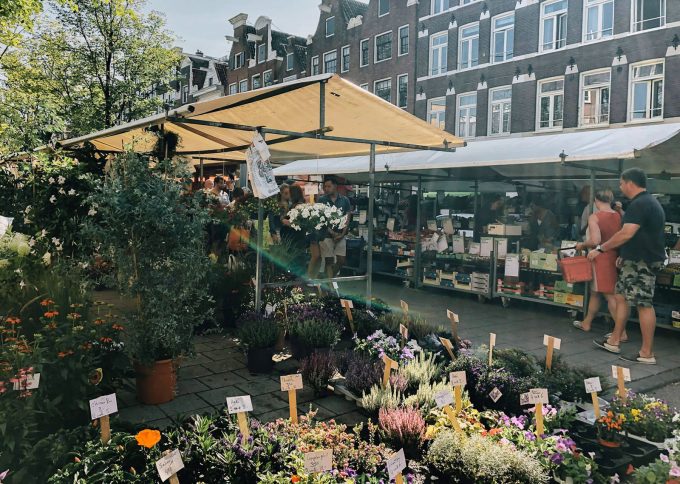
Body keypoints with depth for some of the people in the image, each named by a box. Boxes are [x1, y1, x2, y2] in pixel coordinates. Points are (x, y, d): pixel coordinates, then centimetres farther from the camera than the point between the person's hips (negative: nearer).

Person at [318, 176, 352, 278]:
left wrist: (342, 233, -7)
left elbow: (348, 218, 5)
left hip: (340, 235, 2)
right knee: (329, 261, -1)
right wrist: (332, 232, -12)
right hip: (326, 235, -2)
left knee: (341, 260, 4)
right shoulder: (321, 200, 0)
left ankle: (333, 276, 27)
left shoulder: (344, 200, 5)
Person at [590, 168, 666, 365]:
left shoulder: (639, 204, -17)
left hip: (642, 262, -11)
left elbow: (626, 233, -24)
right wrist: (625, 254, 23)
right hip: (637, 260, 11)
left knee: (644, 304, -6)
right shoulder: (649, 202, 18)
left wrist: (601, 249, -17)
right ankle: (614, 341, 23)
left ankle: (647, 354, 0)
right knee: (621, 297, 15)